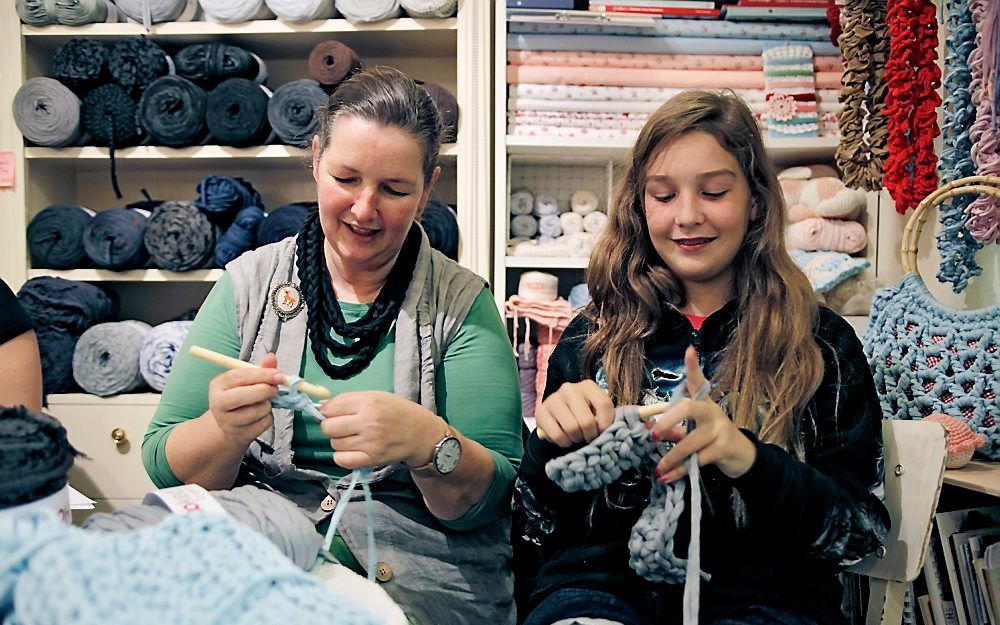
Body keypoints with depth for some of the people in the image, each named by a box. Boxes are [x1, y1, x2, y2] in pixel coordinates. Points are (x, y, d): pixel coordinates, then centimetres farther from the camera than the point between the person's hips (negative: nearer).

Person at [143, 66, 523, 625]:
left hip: (417, 564, 1)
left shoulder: (462, 302, 0)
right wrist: (224, 431, -21)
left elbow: (486, 500, -6)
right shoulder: (250, 283, 5)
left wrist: (425, 441, -27)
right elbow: (165, 468, 1)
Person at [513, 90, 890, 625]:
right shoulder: (591, 338, 12)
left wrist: (749, 458, -17)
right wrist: (553, 436, -10)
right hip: (600, 582, 1)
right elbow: (536, 521, 12)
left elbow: (864, 527, 2)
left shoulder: (823, 342, 10)